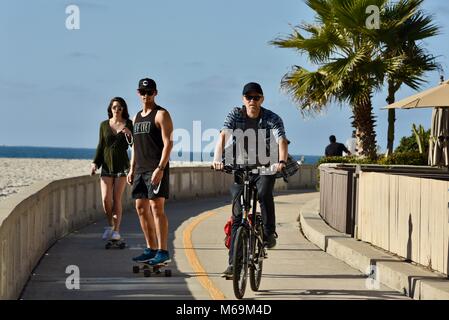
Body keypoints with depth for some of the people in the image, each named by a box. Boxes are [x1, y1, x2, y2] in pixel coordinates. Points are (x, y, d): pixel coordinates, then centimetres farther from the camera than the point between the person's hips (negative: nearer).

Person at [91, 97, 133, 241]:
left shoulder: (129, 125, 1)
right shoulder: (104, 125, 6)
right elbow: (101, 146, 11)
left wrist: (129, 135, -21)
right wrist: (95, 163, 2)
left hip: (122, 166, -2)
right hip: (107, 166, 2)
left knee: (117, 199, -4)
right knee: (106, 199, -7)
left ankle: (116, 230, 4)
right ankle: (110, 225, 16)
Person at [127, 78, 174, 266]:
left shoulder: (161, 115, -5)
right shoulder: (137, 117, 19)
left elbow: (168, 143, -12)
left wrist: (160, 168, -21)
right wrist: (132, 169, 16)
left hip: (156, 169, -8)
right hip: (140, 170, 8)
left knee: (157, 207, -12)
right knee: (141, 208, 8)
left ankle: (163, 252, -13)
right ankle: (151, 249, 15)